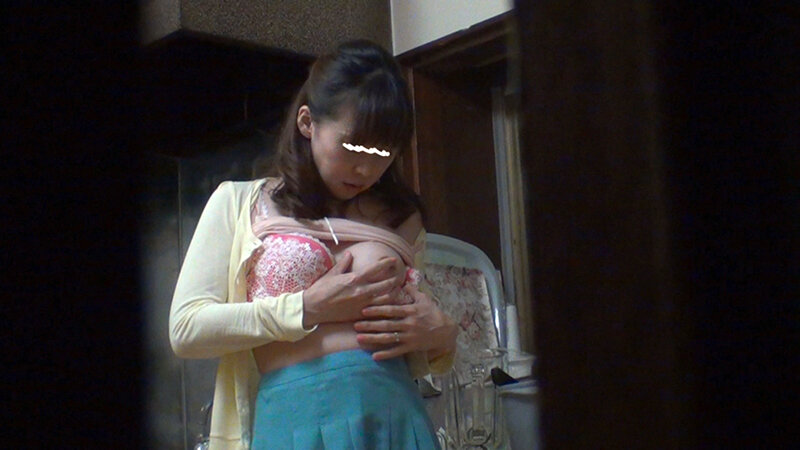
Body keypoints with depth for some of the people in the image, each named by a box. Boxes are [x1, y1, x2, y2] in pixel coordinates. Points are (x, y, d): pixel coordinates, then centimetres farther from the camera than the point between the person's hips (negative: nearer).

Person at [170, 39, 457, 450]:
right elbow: (186, 330, -4)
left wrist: (441, 337, -4)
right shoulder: (239, 202, 5)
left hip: (394, 413, 3)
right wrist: (310, 308, -13)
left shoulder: (400, 218, 13)